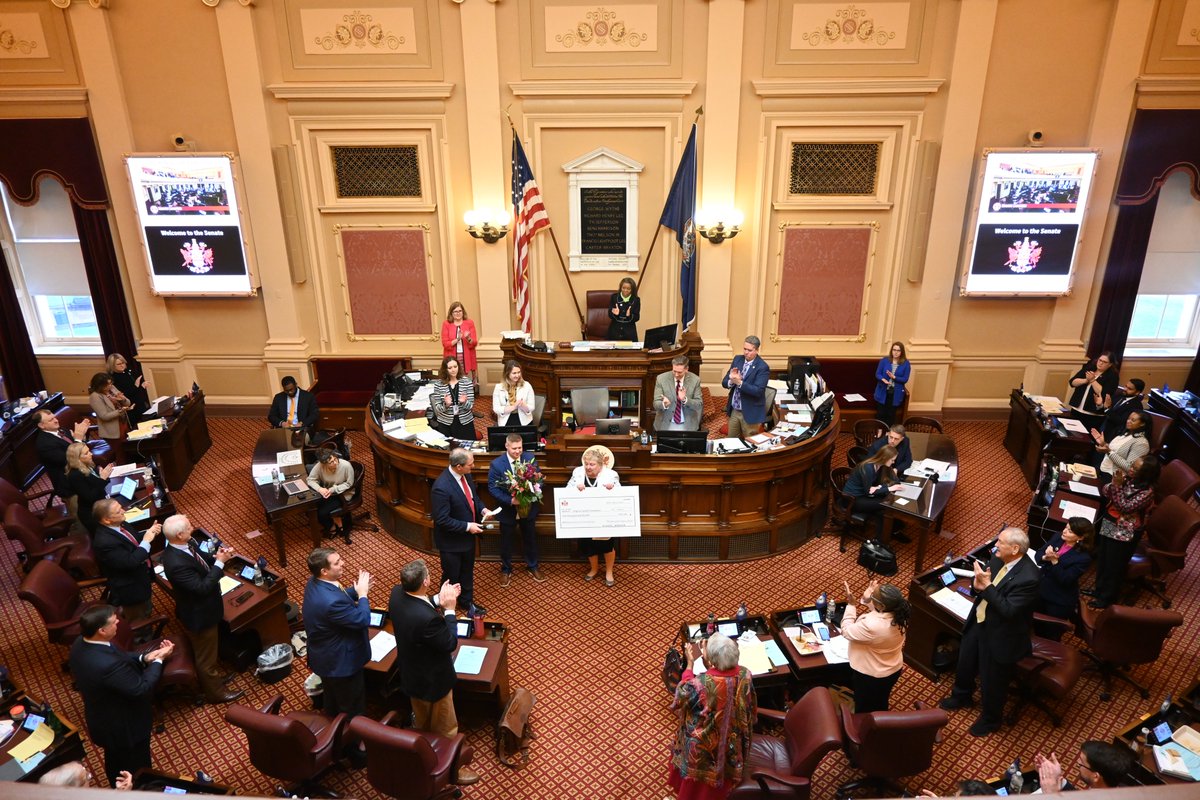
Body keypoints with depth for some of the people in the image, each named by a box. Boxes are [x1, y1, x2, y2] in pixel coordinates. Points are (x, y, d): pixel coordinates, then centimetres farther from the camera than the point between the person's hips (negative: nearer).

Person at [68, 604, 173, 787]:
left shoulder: (81, 644, -14)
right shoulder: (107, 664, -42)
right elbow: (141, 689, -30)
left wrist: (144, 658, -11)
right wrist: (158, 660, -19)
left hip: (104, 722, 9)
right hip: (125, 727, -9)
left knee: (115, 763, 34)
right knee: (137, 771, 19)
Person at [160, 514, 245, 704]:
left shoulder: (183, 545, -11)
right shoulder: (176, 563, -38)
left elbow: (202, 560, 5)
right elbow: (203, 588, -33)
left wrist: (217, 556, -15)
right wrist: (220, 562, -30)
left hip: (201, 609, 9)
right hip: (199, 616, -9)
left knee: (204, 652, 31)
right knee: (206, 656, 15)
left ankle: (210, 677, 53)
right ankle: (215, 692, 35)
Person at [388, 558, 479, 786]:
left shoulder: (397, 593, -18)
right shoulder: (427, 618, -42)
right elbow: (450, 644, -25)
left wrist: (438, 600, -6)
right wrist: (449, 609, -21)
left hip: (412, 674, 8)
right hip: (432, 680, -8)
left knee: (422, 722, 33)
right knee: (445, 728, 18)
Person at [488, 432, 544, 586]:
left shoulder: (530, 458, -10)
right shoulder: (496, 464, -17)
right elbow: (493, 488, -16)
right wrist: (510, 501, -27)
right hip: (508, 509, -2)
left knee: (530, 538, 19)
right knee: (506, 541, 15)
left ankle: (532, 567, 41)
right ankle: (506, 570, 37)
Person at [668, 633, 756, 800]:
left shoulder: (701, 683, -37)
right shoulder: (744, 674, -23)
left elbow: (681, 695, -15)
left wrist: (690, 664, -10)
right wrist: (709, 666, -1)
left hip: (704, 744, -4)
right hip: (732, 740, 4)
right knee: (723, 767, 33)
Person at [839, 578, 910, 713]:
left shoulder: (872, 626, -42)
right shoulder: (898, 614, -19)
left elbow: (847, 631, -23)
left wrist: (851, 604, -19)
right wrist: (867, 599, -3)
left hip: (870, 676, -7)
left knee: (864, 710, 21)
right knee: (881, 704, 32)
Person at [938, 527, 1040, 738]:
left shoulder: (1028, 578, -32)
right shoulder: (998, 558, -9)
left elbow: (1008, 611, -32)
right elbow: (980, 586, 2)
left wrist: (986, 586, -34)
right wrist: (977, 584, -20)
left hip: (1000, 635, -7)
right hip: (979, 621, 8)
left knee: (992, 681, 14)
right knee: (965, 661, 28)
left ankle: (990, 720, 41)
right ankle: (962, 696, 56)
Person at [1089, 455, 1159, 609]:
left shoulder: (1147, 492, -22)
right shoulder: (1127, 478, -4)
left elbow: (1125, 507, -26)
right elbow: (1104, 492, -2)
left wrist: (1118, 486, -28)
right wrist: (1113, 483, -22)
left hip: (1124, 533, -7)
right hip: (1108, 524, 7)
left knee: (1114, 566, 8)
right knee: (1101, 560, 19)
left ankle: (1106, 598, 26)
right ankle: (1099, 591, 37)